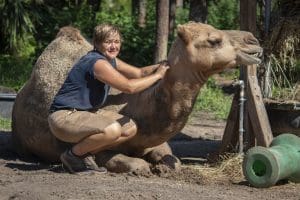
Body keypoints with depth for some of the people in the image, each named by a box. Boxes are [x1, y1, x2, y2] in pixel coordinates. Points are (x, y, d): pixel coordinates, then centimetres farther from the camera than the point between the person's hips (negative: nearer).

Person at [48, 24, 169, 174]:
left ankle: (85, 154, 11)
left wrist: (161, 66, 3)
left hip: (87, 112, 11)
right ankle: (72, 155, -10)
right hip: (63, 118, -11)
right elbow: (129, 87, -26)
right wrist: (158, 75, -15)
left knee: (130, 128, 8)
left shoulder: (110, 60, 10)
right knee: (112, 129, -33)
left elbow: (139, 73, 18)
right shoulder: (97, 62, -21)